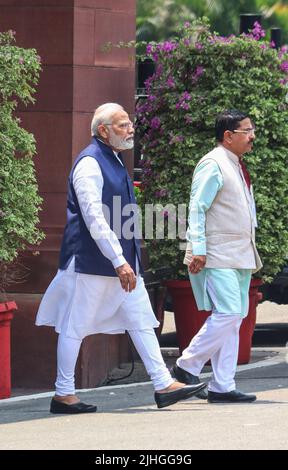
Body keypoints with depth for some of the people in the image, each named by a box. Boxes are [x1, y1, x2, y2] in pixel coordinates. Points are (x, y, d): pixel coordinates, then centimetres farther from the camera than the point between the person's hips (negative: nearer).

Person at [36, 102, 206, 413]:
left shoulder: (114, 161, 15)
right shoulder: (90, 164, -15)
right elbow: (94, 219, -22)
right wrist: (119, 262, -26)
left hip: (122, 261, 9)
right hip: (91, 261, -9)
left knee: (140, 318, 6)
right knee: (75, 327, -1)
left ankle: (163, 385, 6)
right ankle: (63, 395, 5)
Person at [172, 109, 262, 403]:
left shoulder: (237, 166, 18)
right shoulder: (213, 165, -10)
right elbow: (197, 208, -15)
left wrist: (250, 252, 20)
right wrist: (198, 249, -21)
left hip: (240, 257, 9)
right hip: (217, 257, -9)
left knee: (233, 320, 5)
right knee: (227, 314, -17)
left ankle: (222, 387, 6)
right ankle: (187, 366, -4)